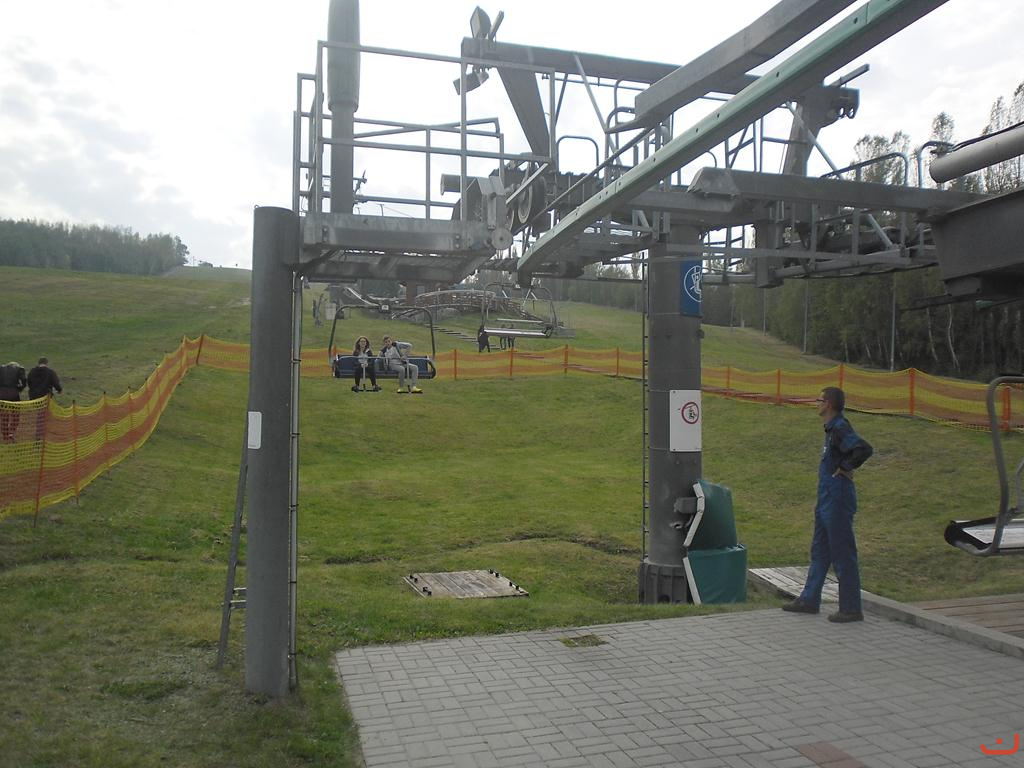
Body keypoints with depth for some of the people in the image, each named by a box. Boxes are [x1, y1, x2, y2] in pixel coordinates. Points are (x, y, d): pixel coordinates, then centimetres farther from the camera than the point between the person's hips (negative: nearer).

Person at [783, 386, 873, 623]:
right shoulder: (832, 428, 12)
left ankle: (851, 609, 8)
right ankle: (809, 599, 26)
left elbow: (864, 449, -33)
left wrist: (845, 468, -21)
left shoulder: (840, 429, -19)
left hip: (838, 501, -11)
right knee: (819, 550, 16)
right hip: (826, 500, 11)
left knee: (843, 554, -2)